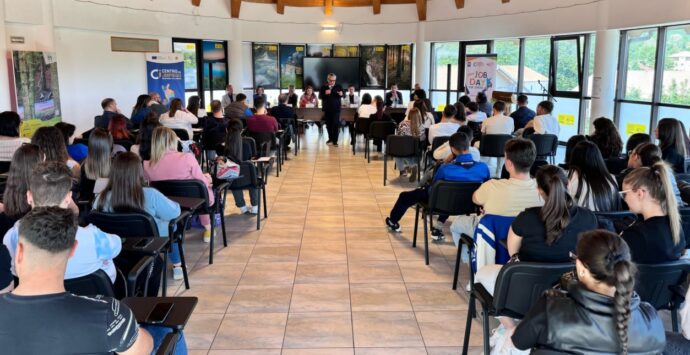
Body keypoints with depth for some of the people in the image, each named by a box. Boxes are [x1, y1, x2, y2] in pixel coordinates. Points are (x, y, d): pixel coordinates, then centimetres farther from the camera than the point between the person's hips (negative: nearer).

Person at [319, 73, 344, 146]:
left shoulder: (338, 87, 6)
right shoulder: (323, 87, 7)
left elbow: (343, 95, 4)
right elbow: (320, 96, 2)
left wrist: (341, 94, -20)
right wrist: (325, 93, -17)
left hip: (336, 109, -2)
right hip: (327, 109, 2)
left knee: (336, 125, -7)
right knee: (328, 124, 10)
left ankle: (335, 141, -5)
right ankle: (330, 138, 25)